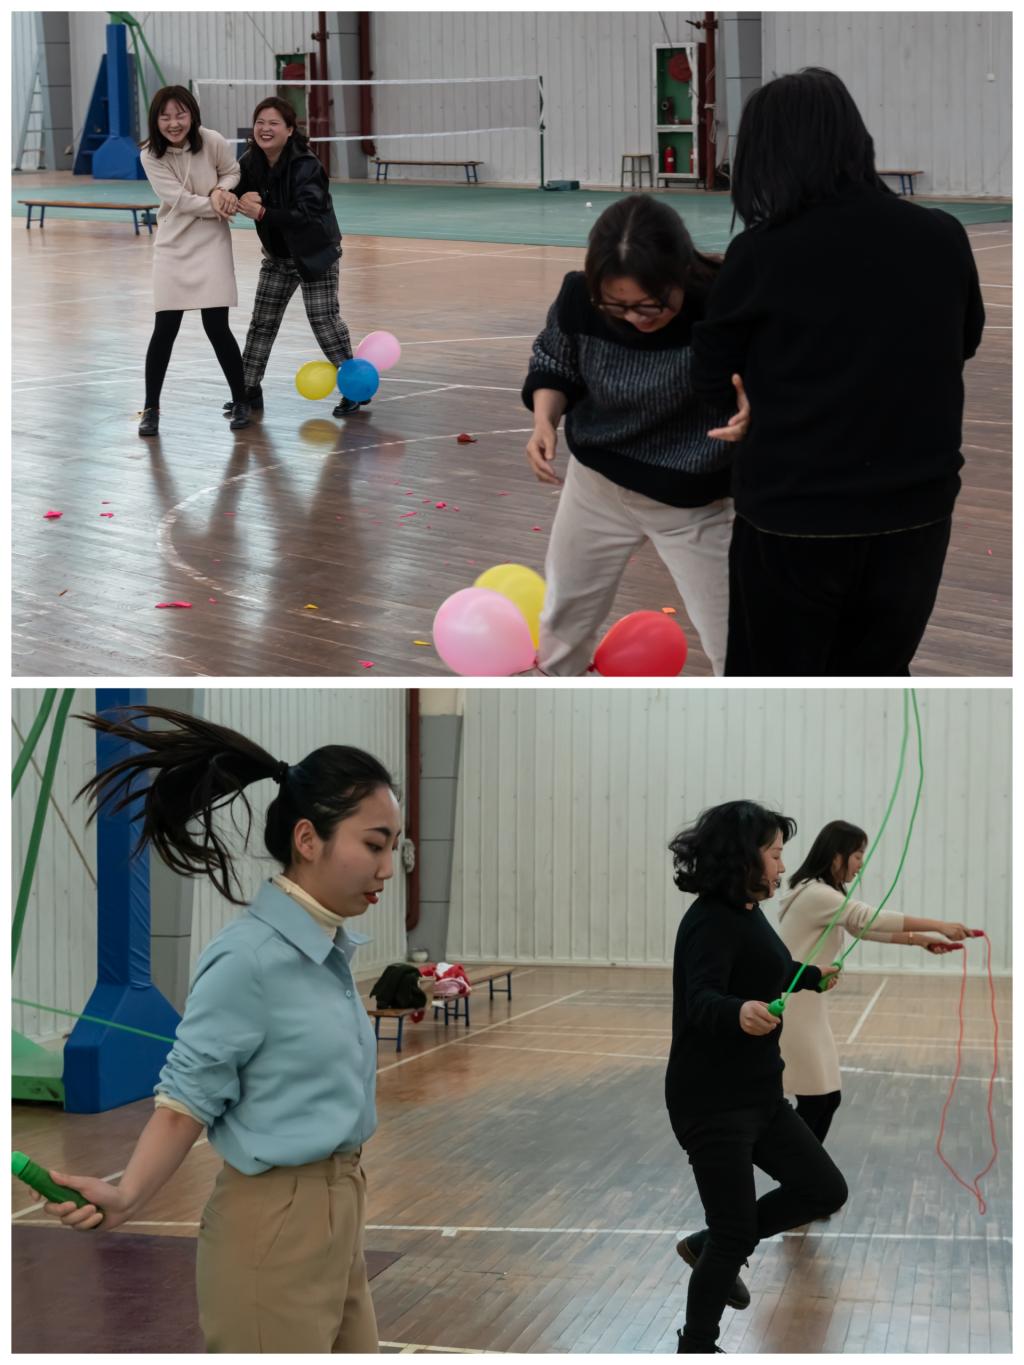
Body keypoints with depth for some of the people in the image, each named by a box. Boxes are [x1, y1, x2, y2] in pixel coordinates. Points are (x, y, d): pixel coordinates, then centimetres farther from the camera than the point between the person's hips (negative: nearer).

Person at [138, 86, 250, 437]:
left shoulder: (212, 142, -12)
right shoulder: (150, 155, -12)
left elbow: (232, 172, 4)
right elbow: (180, 198, -17)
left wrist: (221, 190, -16)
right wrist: (218, 206, -23)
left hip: (211, 242, -1)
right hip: (173, 246, 1)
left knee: (216, 326, -4)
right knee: (165, 328, -1)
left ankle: (240, 402, 14)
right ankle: (151, 408, 12)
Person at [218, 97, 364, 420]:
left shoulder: (306, 166, -26)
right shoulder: (251, 162, -7)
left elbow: (307, 214, -32)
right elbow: (235, 193, -3)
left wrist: (262, 214, -39)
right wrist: (238, 201, -28)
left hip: (315, 254, -6)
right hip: (277, 257, 6)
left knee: (323, 319, -6)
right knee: (262, 321, 8)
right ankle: (250, 390, 16)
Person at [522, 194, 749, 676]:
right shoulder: (579, 297, -22)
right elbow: (554, 364, -1)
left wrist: (756, 414, -48)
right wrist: (545, 420, -22)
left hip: (696, 501, -3)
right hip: (599, 484, 3)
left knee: (733, 643, 2)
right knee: (564, 614, 24)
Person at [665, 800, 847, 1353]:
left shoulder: (748, 913, 8)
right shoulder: (711, 921, -20)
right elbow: (701, 1001, -36)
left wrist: (812, 976, 48)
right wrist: (740, 1012, -58)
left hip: (760, 1093, 9)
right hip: (712, 1100, -9)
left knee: (824, 1189, 10)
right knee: (736, 1234, -4)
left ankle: (710, 1245, 24)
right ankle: (696, 1347, 13)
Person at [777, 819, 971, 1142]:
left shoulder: (823, 895, 13)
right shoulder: (816, 895, -19)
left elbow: (864, 927, 16)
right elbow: (872, 918, -22)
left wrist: (919, 940, 5)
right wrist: (940, 927, -19)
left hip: (805, 1007, 10)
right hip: (790, 1008, -10)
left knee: (827, 1098, 10)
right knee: (815, 1102, -6)